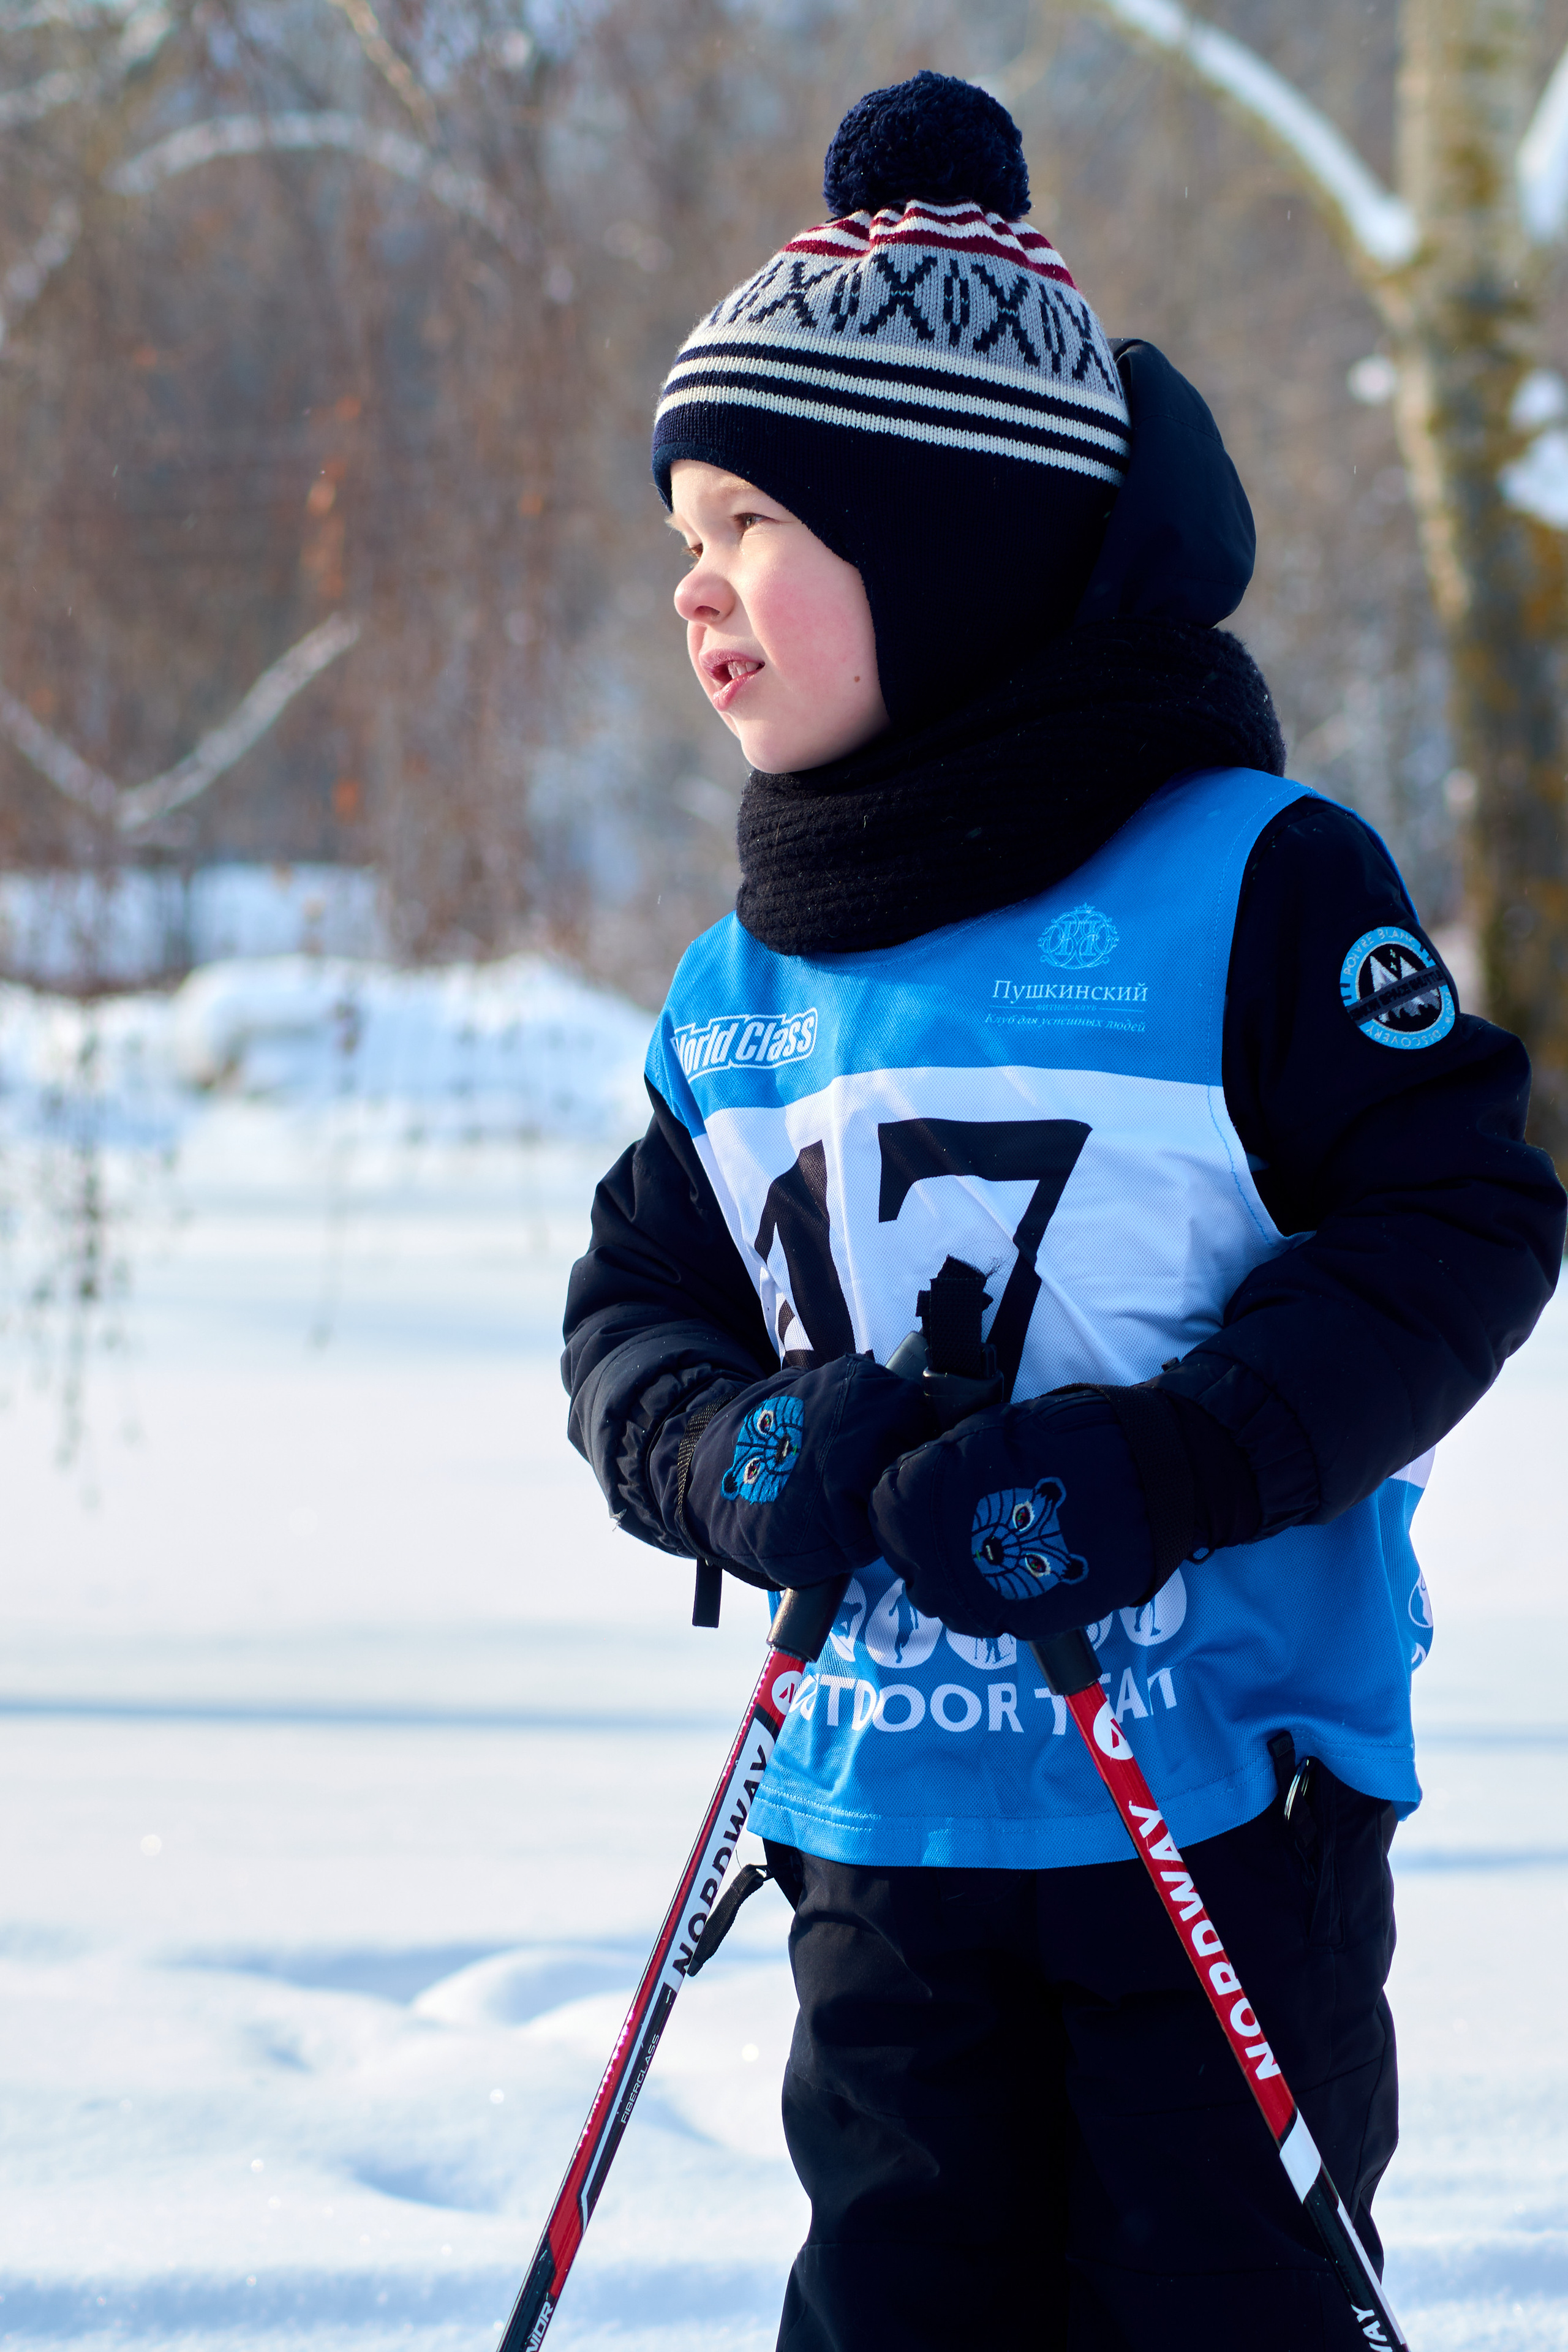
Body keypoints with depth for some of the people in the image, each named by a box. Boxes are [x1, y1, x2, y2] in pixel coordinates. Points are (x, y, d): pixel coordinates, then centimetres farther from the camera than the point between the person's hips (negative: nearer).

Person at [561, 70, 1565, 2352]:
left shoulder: (1250, 884, -9)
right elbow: (634, 1316, 13)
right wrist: (738, 1449, -11)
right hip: (886, 1825, 5)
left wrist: (1150, 1469, -22)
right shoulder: (736, 1000, 9)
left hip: (1226, 1809, -5)